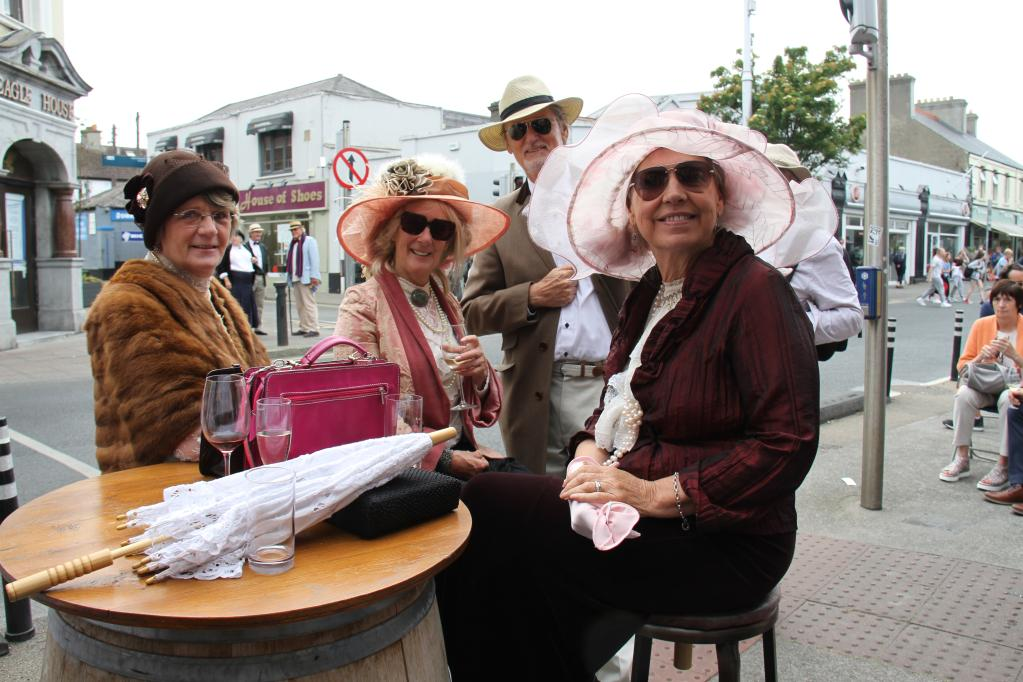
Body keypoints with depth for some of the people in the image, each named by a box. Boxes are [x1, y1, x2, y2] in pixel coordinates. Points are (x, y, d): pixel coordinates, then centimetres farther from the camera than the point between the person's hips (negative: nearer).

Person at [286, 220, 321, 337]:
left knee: (309, 304, -9)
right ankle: (304, 328, 13)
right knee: (300, 305, 8)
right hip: (295, 279, 8)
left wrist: (314, 276, -17)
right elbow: (290, 261, 21)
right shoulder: (292, 243, 21)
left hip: (306, 279, -8)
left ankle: (314, 329, -8)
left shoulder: (309, 241, -3)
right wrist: (289, 277, 15)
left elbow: (314, 259, -10)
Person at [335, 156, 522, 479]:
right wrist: (442, 457, -15)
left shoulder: (448, 303, 12)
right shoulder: (363, 304, -7)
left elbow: (484, 411, 16)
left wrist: (480, 375, -6)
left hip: (463, 452, 6)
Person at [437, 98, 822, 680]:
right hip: (628, 509, 7)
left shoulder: (756, 290, -14)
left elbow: (787, 444, -19)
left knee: (489, 506, -15)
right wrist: (591, 452, -5)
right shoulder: (651, 292, 10)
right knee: (489, 497, -10)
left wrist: (655, 493, -22)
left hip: (721, 542, -7)